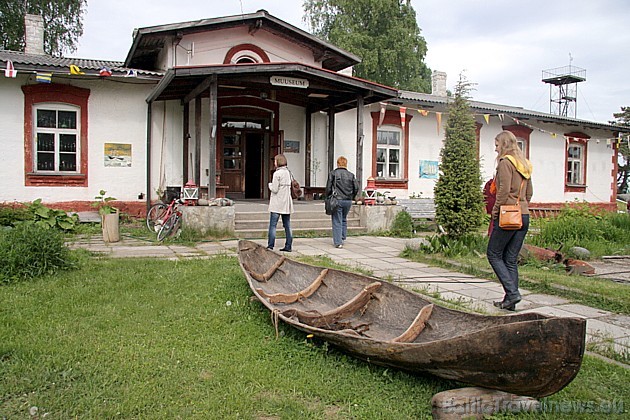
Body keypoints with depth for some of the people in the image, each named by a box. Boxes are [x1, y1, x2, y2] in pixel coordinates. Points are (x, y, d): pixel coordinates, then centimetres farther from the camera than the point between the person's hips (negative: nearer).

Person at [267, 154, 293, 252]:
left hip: (277, 203, -7)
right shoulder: (288, 172, 9)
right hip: (286, 203, 7)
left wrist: (270, 184, 5)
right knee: (287, 225, 9)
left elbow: (274, 189, -15)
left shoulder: (277, 173, -12)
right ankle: (288, 246, 11)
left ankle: (270, 246, -1)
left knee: (272, 225, -1)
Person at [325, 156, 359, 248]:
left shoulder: (333, 173, -4)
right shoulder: (351, 175, 5)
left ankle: (338, 242, -4)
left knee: (337, 222, 1)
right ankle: (342, 238, 26)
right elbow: (356, 188, 2)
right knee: (344, 220, 21)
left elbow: (328, 188, -5)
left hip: (337, 200, -3)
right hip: (348, 201, 4)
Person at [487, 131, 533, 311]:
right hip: (524, 216, 8)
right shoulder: (524, 164, 17)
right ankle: (510, 301, 12)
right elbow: (529, 192, 18)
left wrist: (495, 212, -9)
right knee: (511, 259, 11)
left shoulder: (505, 162, -8)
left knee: (494, 254, 3)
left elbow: (504, 190, -17)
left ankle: (512, 293, -7)